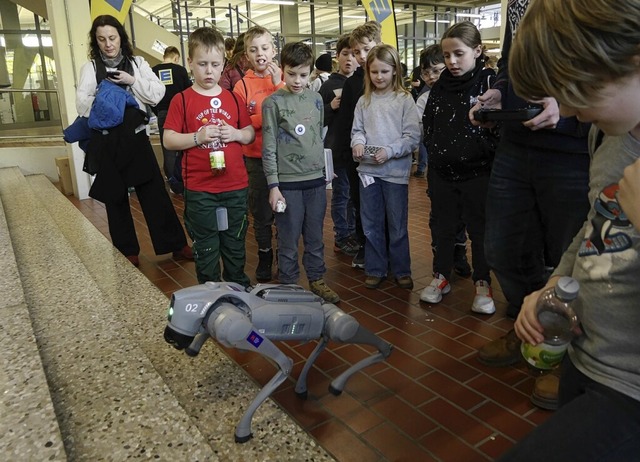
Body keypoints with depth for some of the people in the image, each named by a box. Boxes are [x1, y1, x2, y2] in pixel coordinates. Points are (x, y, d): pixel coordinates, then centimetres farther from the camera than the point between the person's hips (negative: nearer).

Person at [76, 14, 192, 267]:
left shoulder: (137, 63, 8)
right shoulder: (90, 67, 4)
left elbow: (158, 94, -1)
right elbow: (83, 105, -6)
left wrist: (133, 81, -12)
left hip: (136, 137, 0)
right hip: (107, 141, 0)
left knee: (154, 192, 2)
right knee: (115, 198, 8)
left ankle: (176, 244, 11)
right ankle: (127, 252, 20)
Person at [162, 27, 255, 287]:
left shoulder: (233, 99, 6)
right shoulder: (182, 101, -3)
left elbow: (250, 133, 12)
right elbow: (169, 139, -5)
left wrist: (236, 134, -9)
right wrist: (198, 136, -20)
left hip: (236, 186, 3)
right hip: (199, 189, -3)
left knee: (235, 246, 17)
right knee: (206, 249, 10)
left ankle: (240, 292, 35)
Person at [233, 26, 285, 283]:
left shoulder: (285, 79, 2)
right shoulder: (243, 85, -1)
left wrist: (278, 84, -15)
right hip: (257, 158, 0)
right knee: (262, 213, 10)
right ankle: (265, 256, 27)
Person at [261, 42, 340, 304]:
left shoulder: (316, 99, 8)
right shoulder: (273, 103, -6)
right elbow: (269, 148, -7)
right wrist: (273, 185, -11)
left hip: (316, 179, 4)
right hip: (288, 182, -4)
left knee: (315, 236, 13)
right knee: (289, 240, 4)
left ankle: (316, 280, 28)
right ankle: (289, 285, 18)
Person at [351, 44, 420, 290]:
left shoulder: (405, 99, -3)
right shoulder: (364, 101, 7)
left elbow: (413, 137, -8)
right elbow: (357, 129, 8)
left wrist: (389, 151, -20)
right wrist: (358, 142, -14)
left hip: (396, 170, -3)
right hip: (368, 170, 3)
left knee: (398, 225, 8)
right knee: (371, 224, 11)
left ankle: (401, 270, 23)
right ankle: (375, 269, 25)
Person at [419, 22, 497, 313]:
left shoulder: (489, 82, -7)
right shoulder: (440, 87, 7)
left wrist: (486, 155, -20)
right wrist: (433, 154, 6)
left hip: (477, 172, -4)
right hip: (442, 171, 4)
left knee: (480, 229, 8)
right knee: (442, 227, 14)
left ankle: (482, 284, 22)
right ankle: (441, 276, 30)